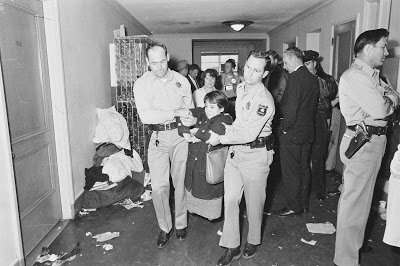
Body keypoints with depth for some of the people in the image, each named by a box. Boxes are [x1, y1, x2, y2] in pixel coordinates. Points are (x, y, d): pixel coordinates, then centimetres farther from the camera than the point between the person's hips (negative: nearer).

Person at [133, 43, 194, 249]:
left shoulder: (181, 81, 4)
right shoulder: (142, 84, -2)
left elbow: (190, 111, 10)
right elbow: (145, 115, -16)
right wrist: (176, 113, -18)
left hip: (180, 135, 1)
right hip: (158, 138, -1)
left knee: (181, 182, 9)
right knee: (159, 186, -1)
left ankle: (181, 223, 29)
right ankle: (164, 227, 20)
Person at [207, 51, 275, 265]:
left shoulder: (264, 100, -20)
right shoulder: (241, 88, 7)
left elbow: (249, 134, -23)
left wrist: (220, 139, -17)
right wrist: (226, 129, 9)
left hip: (256, 154, -7)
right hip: (235, 150, 7)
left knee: (254, 202, 10)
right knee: (230, 199, 7)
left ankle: (253, 241, 35)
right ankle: (232, 247, 21)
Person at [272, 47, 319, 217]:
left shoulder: (295, 77, -17)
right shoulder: (313, 78, 9)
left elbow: (291, 107, -23)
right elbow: (313, 105, 13)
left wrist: (285, 128, -12)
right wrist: (307, 123, 17)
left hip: (292, 133, -9)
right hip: (308, 131, 9)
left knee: (290, 172, 3)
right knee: (304, 169, 17)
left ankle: (293, 207, 13)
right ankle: (303, 203, 30)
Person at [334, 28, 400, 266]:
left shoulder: (373, 75, 18)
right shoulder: (354, 76, -15)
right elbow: (379, 110, -22)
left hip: (376, 139, 10)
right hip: (362, 141, -10)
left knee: (363, 196, 20)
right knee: (354, 200, -3)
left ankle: (355, 243, 38)